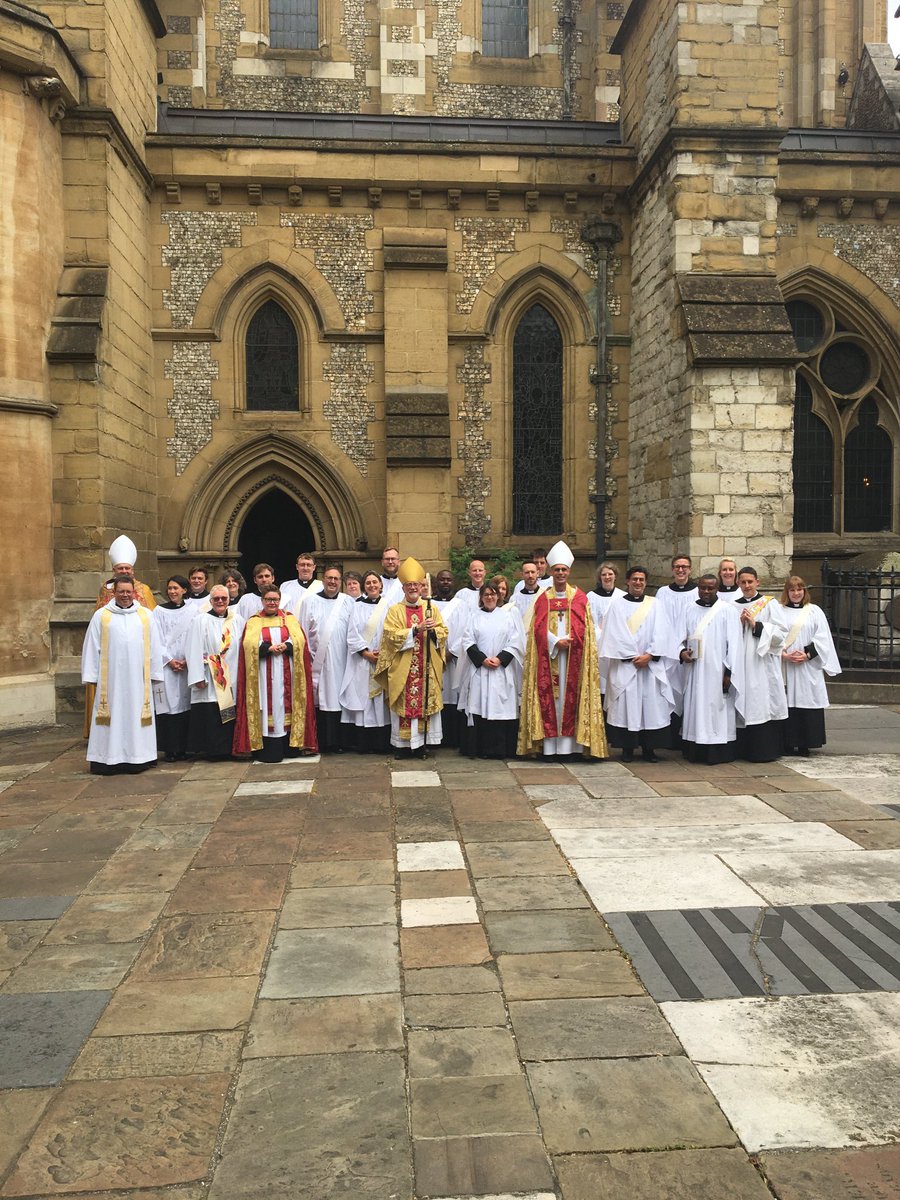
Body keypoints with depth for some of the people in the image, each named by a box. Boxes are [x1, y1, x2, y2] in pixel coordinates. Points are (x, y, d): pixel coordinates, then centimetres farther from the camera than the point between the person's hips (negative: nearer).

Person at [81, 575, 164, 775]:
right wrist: (91, 675, 0)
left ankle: (136, 757, 11)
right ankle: (110, 759, 4)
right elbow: (91, 647, 4)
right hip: (110, 679, -1)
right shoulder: (101, 616, 5)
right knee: (113, 717, 0)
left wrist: (155, 674, 5)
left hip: (137, 678, 1)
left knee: (136, 716, 4)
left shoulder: (145, 615, 8)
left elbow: (154, 647, 9)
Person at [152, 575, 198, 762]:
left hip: (188, 665, 1)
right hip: (166, 665, -1)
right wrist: (169, 660, -8)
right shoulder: (159, 611, 4)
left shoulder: (192, 611, 6)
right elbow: (157, 639, 0)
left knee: (184, 703, 1)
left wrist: (187, 660, -7)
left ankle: (183, 747, 8)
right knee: (167, 704, -4)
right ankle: (169, 749, 1)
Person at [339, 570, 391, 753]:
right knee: (363, 699, -3)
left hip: (383, 660, -1)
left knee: (380, 700, -2)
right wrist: (366, 653, -10)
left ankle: (381, 743, 2)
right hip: (361, 661, 1)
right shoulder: (357, 608, 11)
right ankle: (363, 743, 1)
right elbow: (352, 635, 2)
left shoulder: (388, 607, 8)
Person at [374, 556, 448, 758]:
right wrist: (416, 629, -18)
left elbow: (443, 633, 6)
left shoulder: (431, 608, 10)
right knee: (404, 704, -1)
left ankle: (422, 743, 12)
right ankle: (403, 744, 7)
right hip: (402, 668, -2)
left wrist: (433, 631, -16)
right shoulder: (395, 610, 3)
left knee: (425, 702, 3)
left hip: (427, 668, 2)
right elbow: (392, 636, -10)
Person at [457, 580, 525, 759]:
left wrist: (500, 659, -10)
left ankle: (499, 749, 1)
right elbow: (468, 641, 4)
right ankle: (478, 749, 2)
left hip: (503, 670, -1)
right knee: (478, 708, -3)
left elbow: (516, 642, 2)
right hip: (478, 669, 1)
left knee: (500, 708, -5)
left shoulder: (509, 614, 9)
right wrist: (482, 659, -10)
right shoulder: (474, 616, 13)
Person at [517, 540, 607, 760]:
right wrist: (556, 642, -12)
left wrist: (567, 641, -13)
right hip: (547, 655, 1)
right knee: (548, 696, -2)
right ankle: (549, 746, -1)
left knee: (569, 696, -3)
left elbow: (582, 627, 1)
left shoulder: (579, 598, 7)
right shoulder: (543, 598, 9)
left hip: (571, 656, -1)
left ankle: (567, 746, -1)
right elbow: (539, 628, 1)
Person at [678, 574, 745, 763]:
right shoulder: (691, 611, 12)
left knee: (717, 711, -1)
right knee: (696, 710, 5)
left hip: (717, 672, -4)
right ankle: (696, 752, 11)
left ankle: (719, 753, 5)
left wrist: (729, 672, -11)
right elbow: (682, 637, 13)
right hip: (695, 672, 4)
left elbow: (734, 643, -5)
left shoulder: (727, 610, -1)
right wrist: (682, 651, -10)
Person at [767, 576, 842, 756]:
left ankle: (805, 744, 6)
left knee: (807, 702, -1)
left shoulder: (814, 611, 9)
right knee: (788, 703, -2)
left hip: (809, 667, 1)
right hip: (785, 666, -1)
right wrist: (784, 654, -13)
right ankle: (789, 743, 4)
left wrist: (807, 654, -8)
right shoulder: (777, 610, 7)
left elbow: (822, 638, 4)